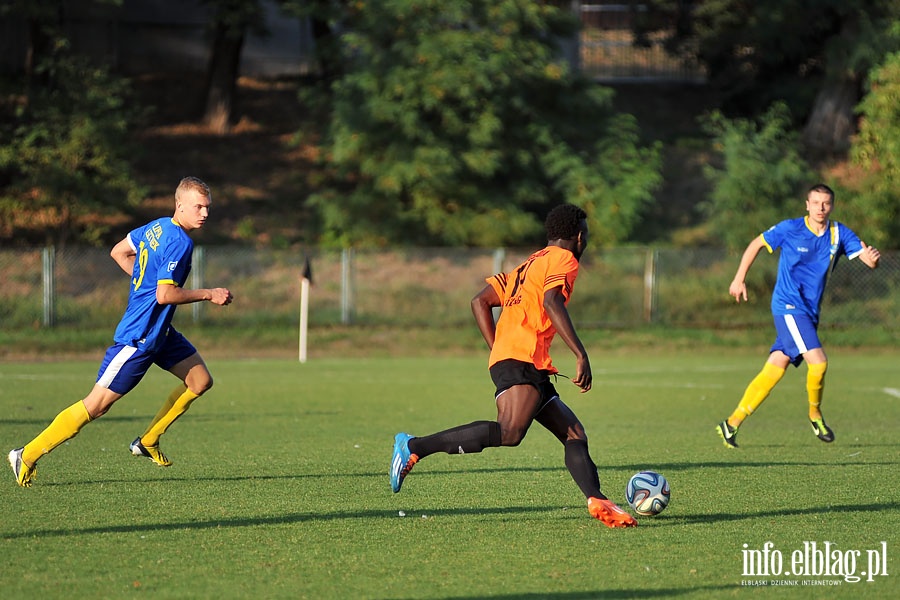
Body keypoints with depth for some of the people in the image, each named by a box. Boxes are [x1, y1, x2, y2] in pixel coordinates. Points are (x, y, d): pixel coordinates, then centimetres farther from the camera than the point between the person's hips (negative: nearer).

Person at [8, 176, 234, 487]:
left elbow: (118, 252, 17)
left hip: (160, 332, 10)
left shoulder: (156, 227, 7)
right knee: (97, 404, -6)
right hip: (139, 338, -10)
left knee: (201, 381, 10)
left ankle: (148, 441, 18)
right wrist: (209, 295, -16)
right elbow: (165, 295, -26)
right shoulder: (179, 243, -21)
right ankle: (27, 455, 1)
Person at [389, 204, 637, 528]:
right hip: (521, 358, -11)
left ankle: (597, 501, -9)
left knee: (574, 434, 6)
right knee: (510, 432, -28)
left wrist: (499, 351, 20)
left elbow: (480, 302, 23)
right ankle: (414, 447, -26)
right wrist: (581, 355, -20)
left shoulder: (529, 265, 29)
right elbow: (552, 303, -16)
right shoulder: (563, 259, 3)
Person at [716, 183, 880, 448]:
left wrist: (872, 256, -28)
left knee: (773, 371, 4)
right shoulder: (790, 229, -8)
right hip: (788, 305, -5)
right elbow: (756, 244, 5)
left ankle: (732, 424, 10)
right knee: (818, 360, -20)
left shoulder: (839, 233, 3)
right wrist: (739, 278, 3)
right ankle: (815, 414, 4)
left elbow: (868, 259, -4)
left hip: (810, 312, 5)